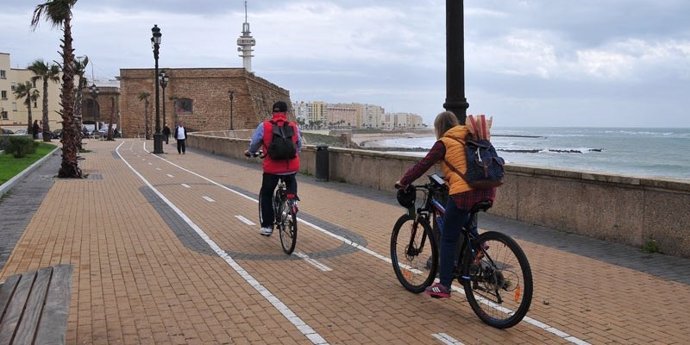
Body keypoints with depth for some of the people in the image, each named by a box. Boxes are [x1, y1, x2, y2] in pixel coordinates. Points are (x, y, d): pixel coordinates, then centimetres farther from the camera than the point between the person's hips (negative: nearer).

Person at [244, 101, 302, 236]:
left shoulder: (264, 126, -5)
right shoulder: (294, 126, 1)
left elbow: (254, 144, 2)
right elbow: (299, 145, 12)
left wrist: (250, 152, 25)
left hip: (272, 168, -1)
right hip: (291, 167, 2)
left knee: (266, 195, 18)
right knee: (291, 182, 36)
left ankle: (267, 226, 16)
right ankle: (292, 195, 7)